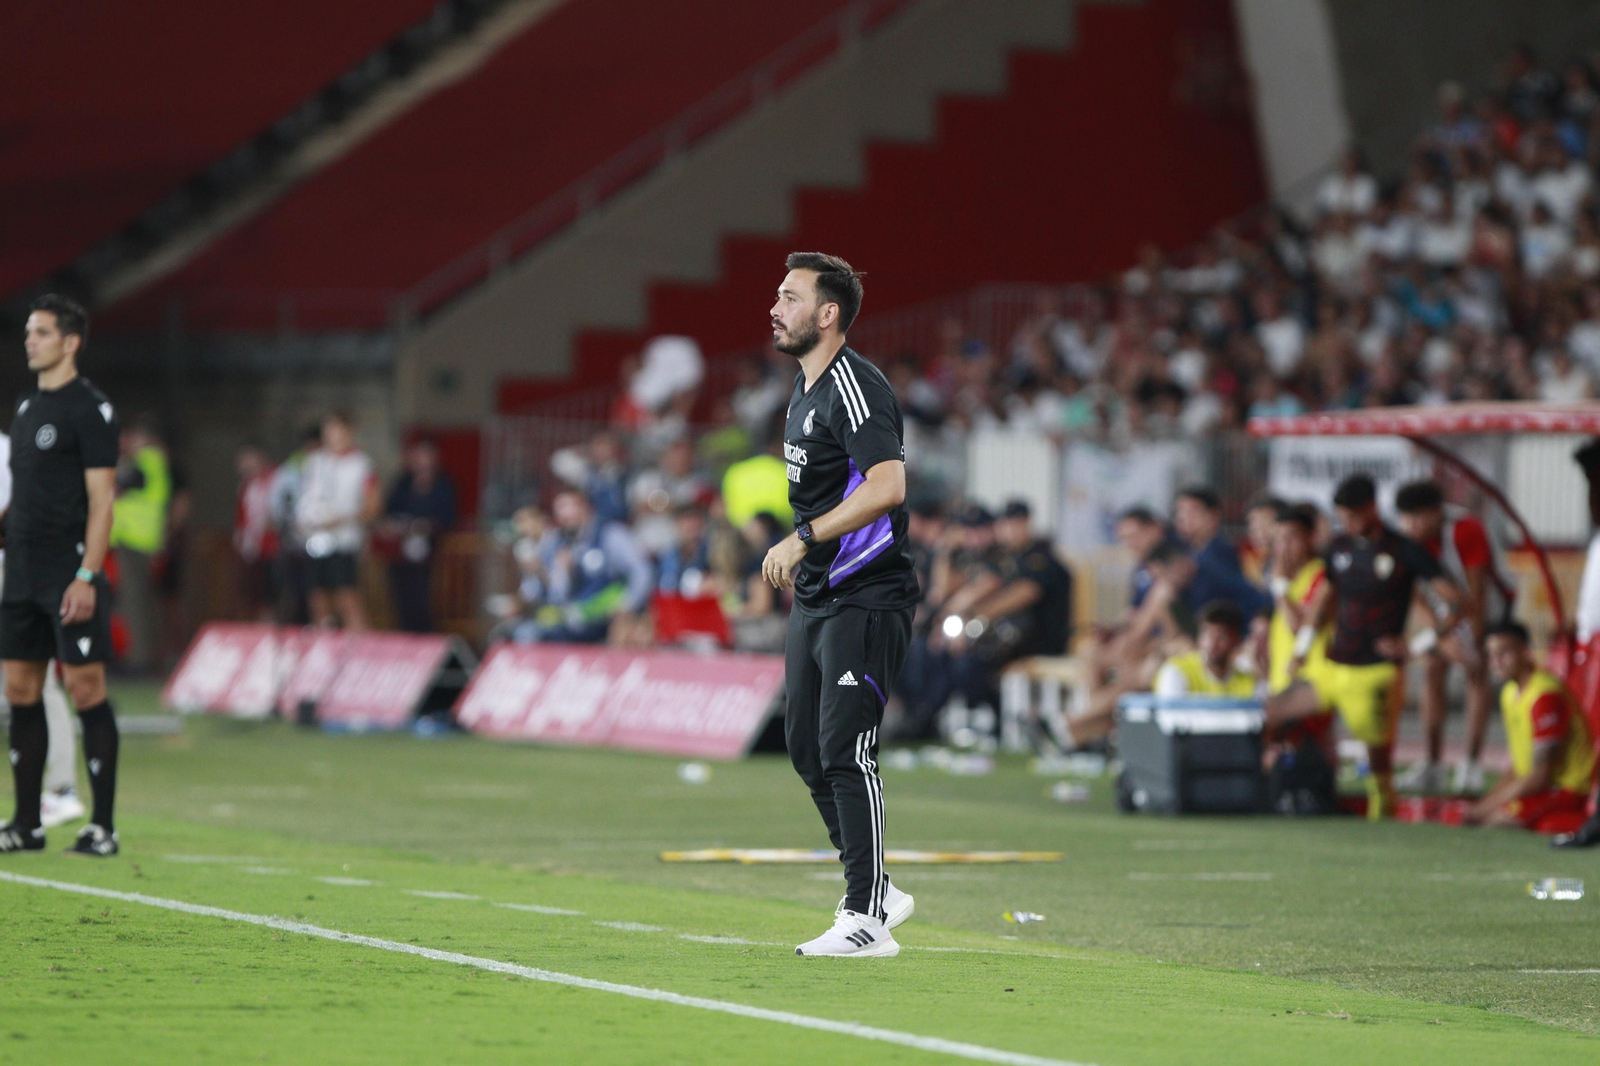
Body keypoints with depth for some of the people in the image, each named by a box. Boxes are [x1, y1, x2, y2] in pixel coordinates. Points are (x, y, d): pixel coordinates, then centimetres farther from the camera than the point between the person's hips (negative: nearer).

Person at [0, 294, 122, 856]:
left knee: (86, 691, -6)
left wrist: (86, 577, -19)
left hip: (69, 574, -8)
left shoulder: (90, 408, -9)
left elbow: (101, 499, -13)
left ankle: (102, 825, -2)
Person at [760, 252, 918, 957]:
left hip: (866, 598, -10)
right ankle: (874, 890, 23)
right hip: (816, 597, 10)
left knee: (845, 752, -12)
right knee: (807, 748, 12)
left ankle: (868, 918, -8)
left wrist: (803, 539, -26)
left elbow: (886, 486, -28)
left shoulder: (855, 387, -16)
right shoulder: (805, 390, 15)